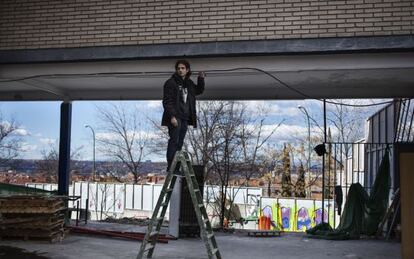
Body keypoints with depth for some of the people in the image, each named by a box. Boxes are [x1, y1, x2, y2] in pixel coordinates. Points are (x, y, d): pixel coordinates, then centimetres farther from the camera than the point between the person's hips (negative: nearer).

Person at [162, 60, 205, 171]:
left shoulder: (189, 83, 16)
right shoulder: (171, 83, -5)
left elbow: (199, 91, 34)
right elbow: (167, 101, -12)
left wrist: (201, 79, 18)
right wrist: (172, 116, -21)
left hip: (185, 118, 7)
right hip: (175, 118, -7)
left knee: (180, 143, 7)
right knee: (174, 141, -10)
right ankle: (170, 167, -8)